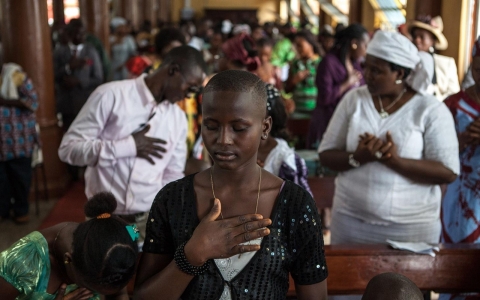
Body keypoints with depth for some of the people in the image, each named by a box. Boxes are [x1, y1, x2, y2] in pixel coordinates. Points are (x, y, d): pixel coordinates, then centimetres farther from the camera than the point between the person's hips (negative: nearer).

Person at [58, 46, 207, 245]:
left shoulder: (179, 119, 5)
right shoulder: (111, 95, -10)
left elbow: (172, 178, 11)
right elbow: (68, 148, -12)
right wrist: (128, 146, -17)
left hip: (150, 220, 4)